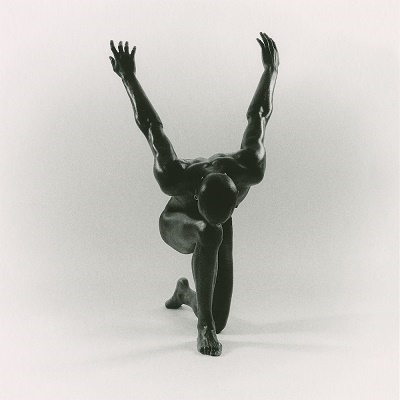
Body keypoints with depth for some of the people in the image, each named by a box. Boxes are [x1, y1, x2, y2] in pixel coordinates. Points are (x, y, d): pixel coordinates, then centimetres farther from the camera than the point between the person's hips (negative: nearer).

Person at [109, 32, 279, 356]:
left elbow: (258, 116, -22)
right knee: (210, 235, -43)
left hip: (214, 235, 3)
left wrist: (271, 69, -8)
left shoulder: (250, 172, -39)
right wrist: (129, 77, -17)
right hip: (177, 225, -3)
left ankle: (185, 293, 36)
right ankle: (204, 324, -30)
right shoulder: (175, 179, -42)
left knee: (219, 323, -1)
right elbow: (151, 126, -30)